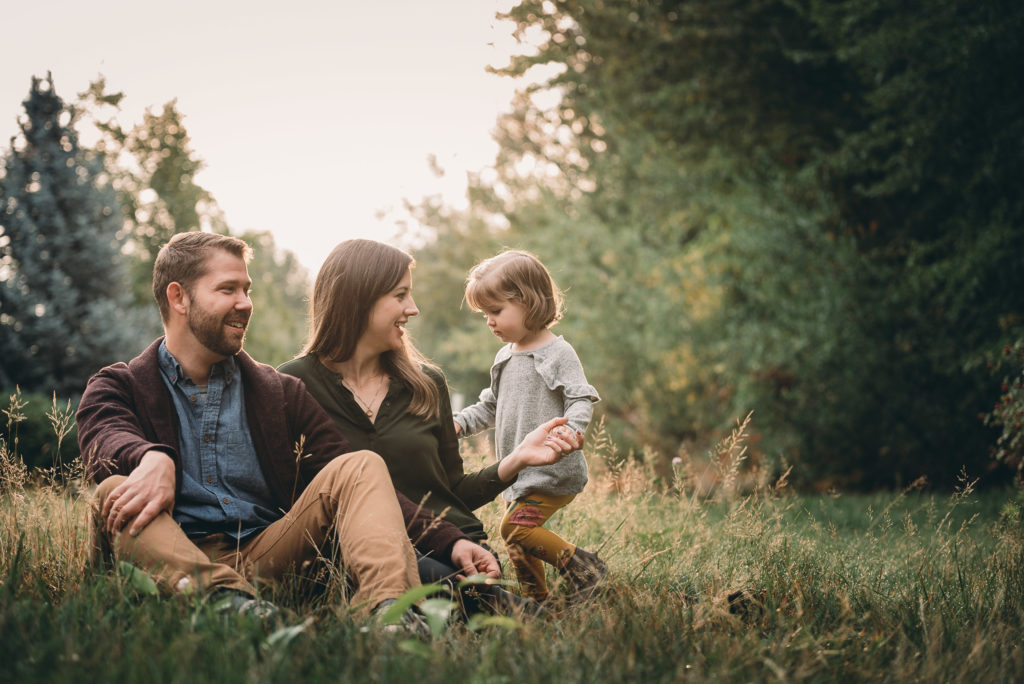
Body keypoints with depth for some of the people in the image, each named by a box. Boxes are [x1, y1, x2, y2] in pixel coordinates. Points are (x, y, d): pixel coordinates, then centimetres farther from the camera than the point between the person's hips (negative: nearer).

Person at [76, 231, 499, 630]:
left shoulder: (282, 395, 20)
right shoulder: (117, 388, 13)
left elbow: (357, 484, 10)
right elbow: (105, 443, -12)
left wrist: (449, 542, -5)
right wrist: (154, 459, -38)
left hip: (268, 556, 2)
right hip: (177, 562, -2)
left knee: (362, 465, -16)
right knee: (116, 495, -28)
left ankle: (386, 607, -44)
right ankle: (225, 597, -53)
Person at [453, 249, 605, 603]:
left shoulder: (558, 353, -9)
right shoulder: (505, 358, 15)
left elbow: (582, 400, -15)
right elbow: (491, 407, 27)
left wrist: (569, 433, -34)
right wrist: (460, 422, 11)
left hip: (554, 470, -8)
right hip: (519, 473, 9)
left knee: (515, 526, -20)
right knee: (517, 541, 10)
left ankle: (582, 566, -11)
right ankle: (537, 600, 22)